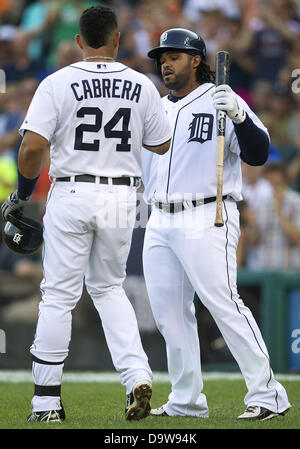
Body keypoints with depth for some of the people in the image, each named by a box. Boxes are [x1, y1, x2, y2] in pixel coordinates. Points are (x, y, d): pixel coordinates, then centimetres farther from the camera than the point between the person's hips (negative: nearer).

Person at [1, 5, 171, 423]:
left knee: (59, 295, 3)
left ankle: (47, 401, 4)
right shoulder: (142, 86, 2)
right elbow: (162, 145, 11)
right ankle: (137, 376, 0)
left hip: (72, 196, -3)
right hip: (122, 197, 3)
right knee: (108, 288, 19)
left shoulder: (57, 83, -7)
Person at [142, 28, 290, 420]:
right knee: (169, 312, 6)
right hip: (160, 222, 7)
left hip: (205, 221, -7)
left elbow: (258, 154, -13)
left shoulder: (221, 101, -2)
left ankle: (267, 394, -14)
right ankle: (187, 402, 13)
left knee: (224, 304, -15)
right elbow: (140, 163, 27)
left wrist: (238, 116, -27)